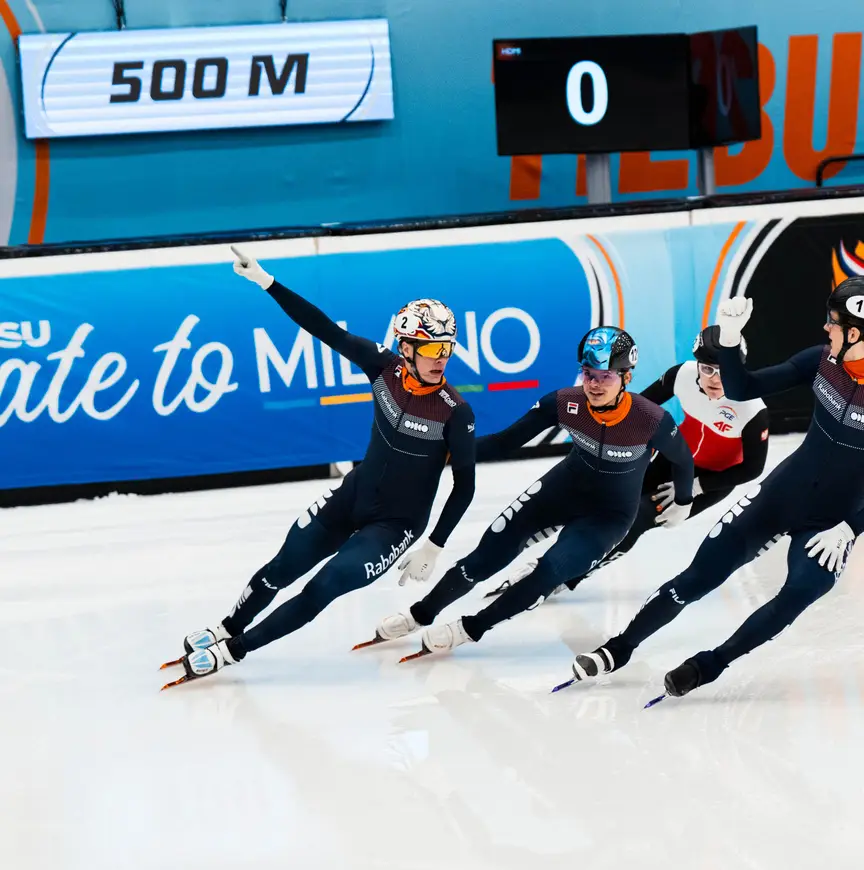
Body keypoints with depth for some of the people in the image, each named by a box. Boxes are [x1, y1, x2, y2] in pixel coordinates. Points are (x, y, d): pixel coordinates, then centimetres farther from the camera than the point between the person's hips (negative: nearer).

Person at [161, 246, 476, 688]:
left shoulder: (455, 413, -23)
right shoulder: (384, 367, -14)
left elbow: (464, 486, -14)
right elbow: (325, 329, -14)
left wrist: (434, 546, -16)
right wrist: (266, 281, -20)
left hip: (396, 523, -4)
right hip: (351, 497, 4)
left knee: (321, 591, -11)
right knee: (281, 569, 11)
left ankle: (234, 650, 6)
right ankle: (225, 629, 36)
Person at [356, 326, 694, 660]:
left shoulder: (652, 421, -31)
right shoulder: (565, 403, -24)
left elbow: (683, 460, -9)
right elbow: (508, 441, -18)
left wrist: (682, 504, 9)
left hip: (610, 515, -3)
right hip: (564, 486, 3)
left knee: (549, 573, -20)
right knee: (489, 554, -2)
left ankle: (470, 628, 1)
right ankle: (421, 614, 20)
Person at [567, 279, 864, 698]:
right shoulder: (825, 360, -10)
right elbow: (743, 390, -4)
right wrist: (729, 338, -19)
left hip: (830, 523, -3)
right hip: (779, 493, 4)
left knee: (798, 597, -25)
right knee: (697, 577, 3)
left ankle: (709, 664, -3)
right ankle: (619, 649, 21)